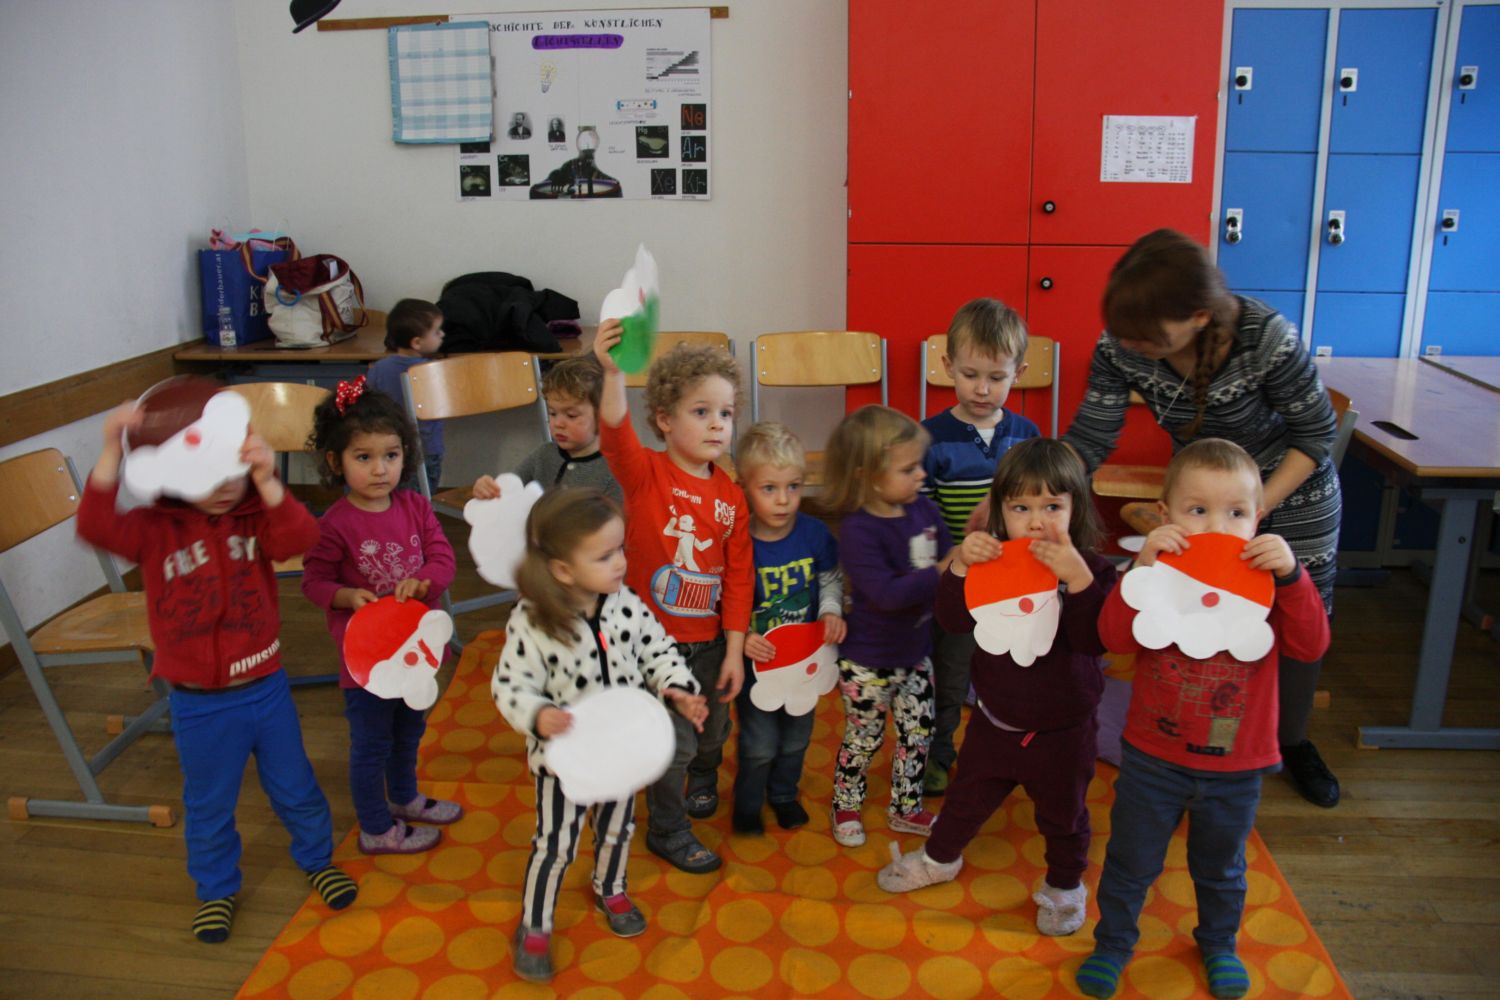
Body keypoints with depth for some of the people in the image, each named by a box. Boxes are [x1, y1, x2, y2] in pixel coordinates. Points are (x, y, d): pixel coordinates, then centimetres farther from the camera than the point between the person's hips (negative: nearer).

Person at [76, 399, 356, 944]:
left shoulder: (256, 517, -9)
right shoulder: (155, 529, -12)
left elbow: (298, 537, -30)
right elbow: (97, 525, -30)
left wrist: (266, 481, -47)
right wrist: (111, 449, -42)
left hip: (265, 688, 1)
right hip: (199, 705, -1)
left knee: (295, 787, 19)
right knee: (208, 806, 18)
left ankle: (317, 858, 44)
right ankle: (216, 888, 42)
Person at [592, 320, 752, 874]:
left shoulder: (731, 495, -3)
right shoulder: (645, 472, -15)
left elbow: (738, 577, 0)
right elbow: (616, 434, -37)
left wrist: (734, 651, -1)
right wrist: (613, 372, -56)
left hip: (711, 638, 5)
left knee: (714, 726, 22)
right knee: (673, 740, 4)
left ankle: (703, 778, 56)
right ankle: (668, 830, 28)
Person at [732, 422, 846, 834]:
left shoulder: (815, 533, -13)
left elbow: (830, 578, 5)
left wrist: (831, 611, -12)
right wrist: (741, 638, -28)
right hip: (756, 659, -3)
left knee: (796, 737, 23)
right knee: (760, 744, 11)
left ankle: (784, 794, 50)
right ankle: (747, 805, 39)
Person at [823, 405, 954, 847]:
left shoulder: (925, 511, -5)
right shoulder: (857, 531, -25)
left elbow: (946, 562, 1)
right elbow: (887, 593, -33)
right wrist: (943, 571, -34)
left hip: (916, 653, 6)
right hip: (869, 662, -6)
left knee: (918, 734, 17)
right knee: (864, 739, 13)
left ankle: (906, 809, 38)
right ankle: (845, 807, 38)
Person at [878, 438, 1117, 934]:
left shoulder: (1091, 569, -18)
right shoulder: (991, 563, -11)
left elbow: (1096, 639, -30)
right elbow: (954, 621, -18)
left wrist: (1078, 578, -44)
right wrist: (959, 566, -34)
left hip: (1062, 730, -2)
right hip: (994, 720, 2)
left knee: (1063, 815, 20)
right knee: (966, 797, 23)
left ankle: (1064, 886, 47)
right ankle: (940, 857, 50)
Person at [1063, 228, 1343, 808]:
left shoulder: (1267, 339, -35)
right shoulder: (1119, 349, -28)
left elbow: (1316, 433, -20)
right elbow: (1088, 439, -23)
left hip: (1292, 491, -2)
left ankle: (1293, 741, 36)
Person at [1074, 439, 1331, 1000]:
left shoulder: (1266, 579, -8)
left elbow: (1310, 646, -19)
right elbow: (1116, 637, -26)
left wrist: (1291, 576, -31)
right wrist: (1142, 566, -36)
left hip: (1236, 765, 2)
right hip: (1153, 757, -1)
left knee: (1220, 865, 25)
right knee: (1131, 861, 16)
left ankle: (1219, 943, 51)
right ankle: (1113, 942, 39)